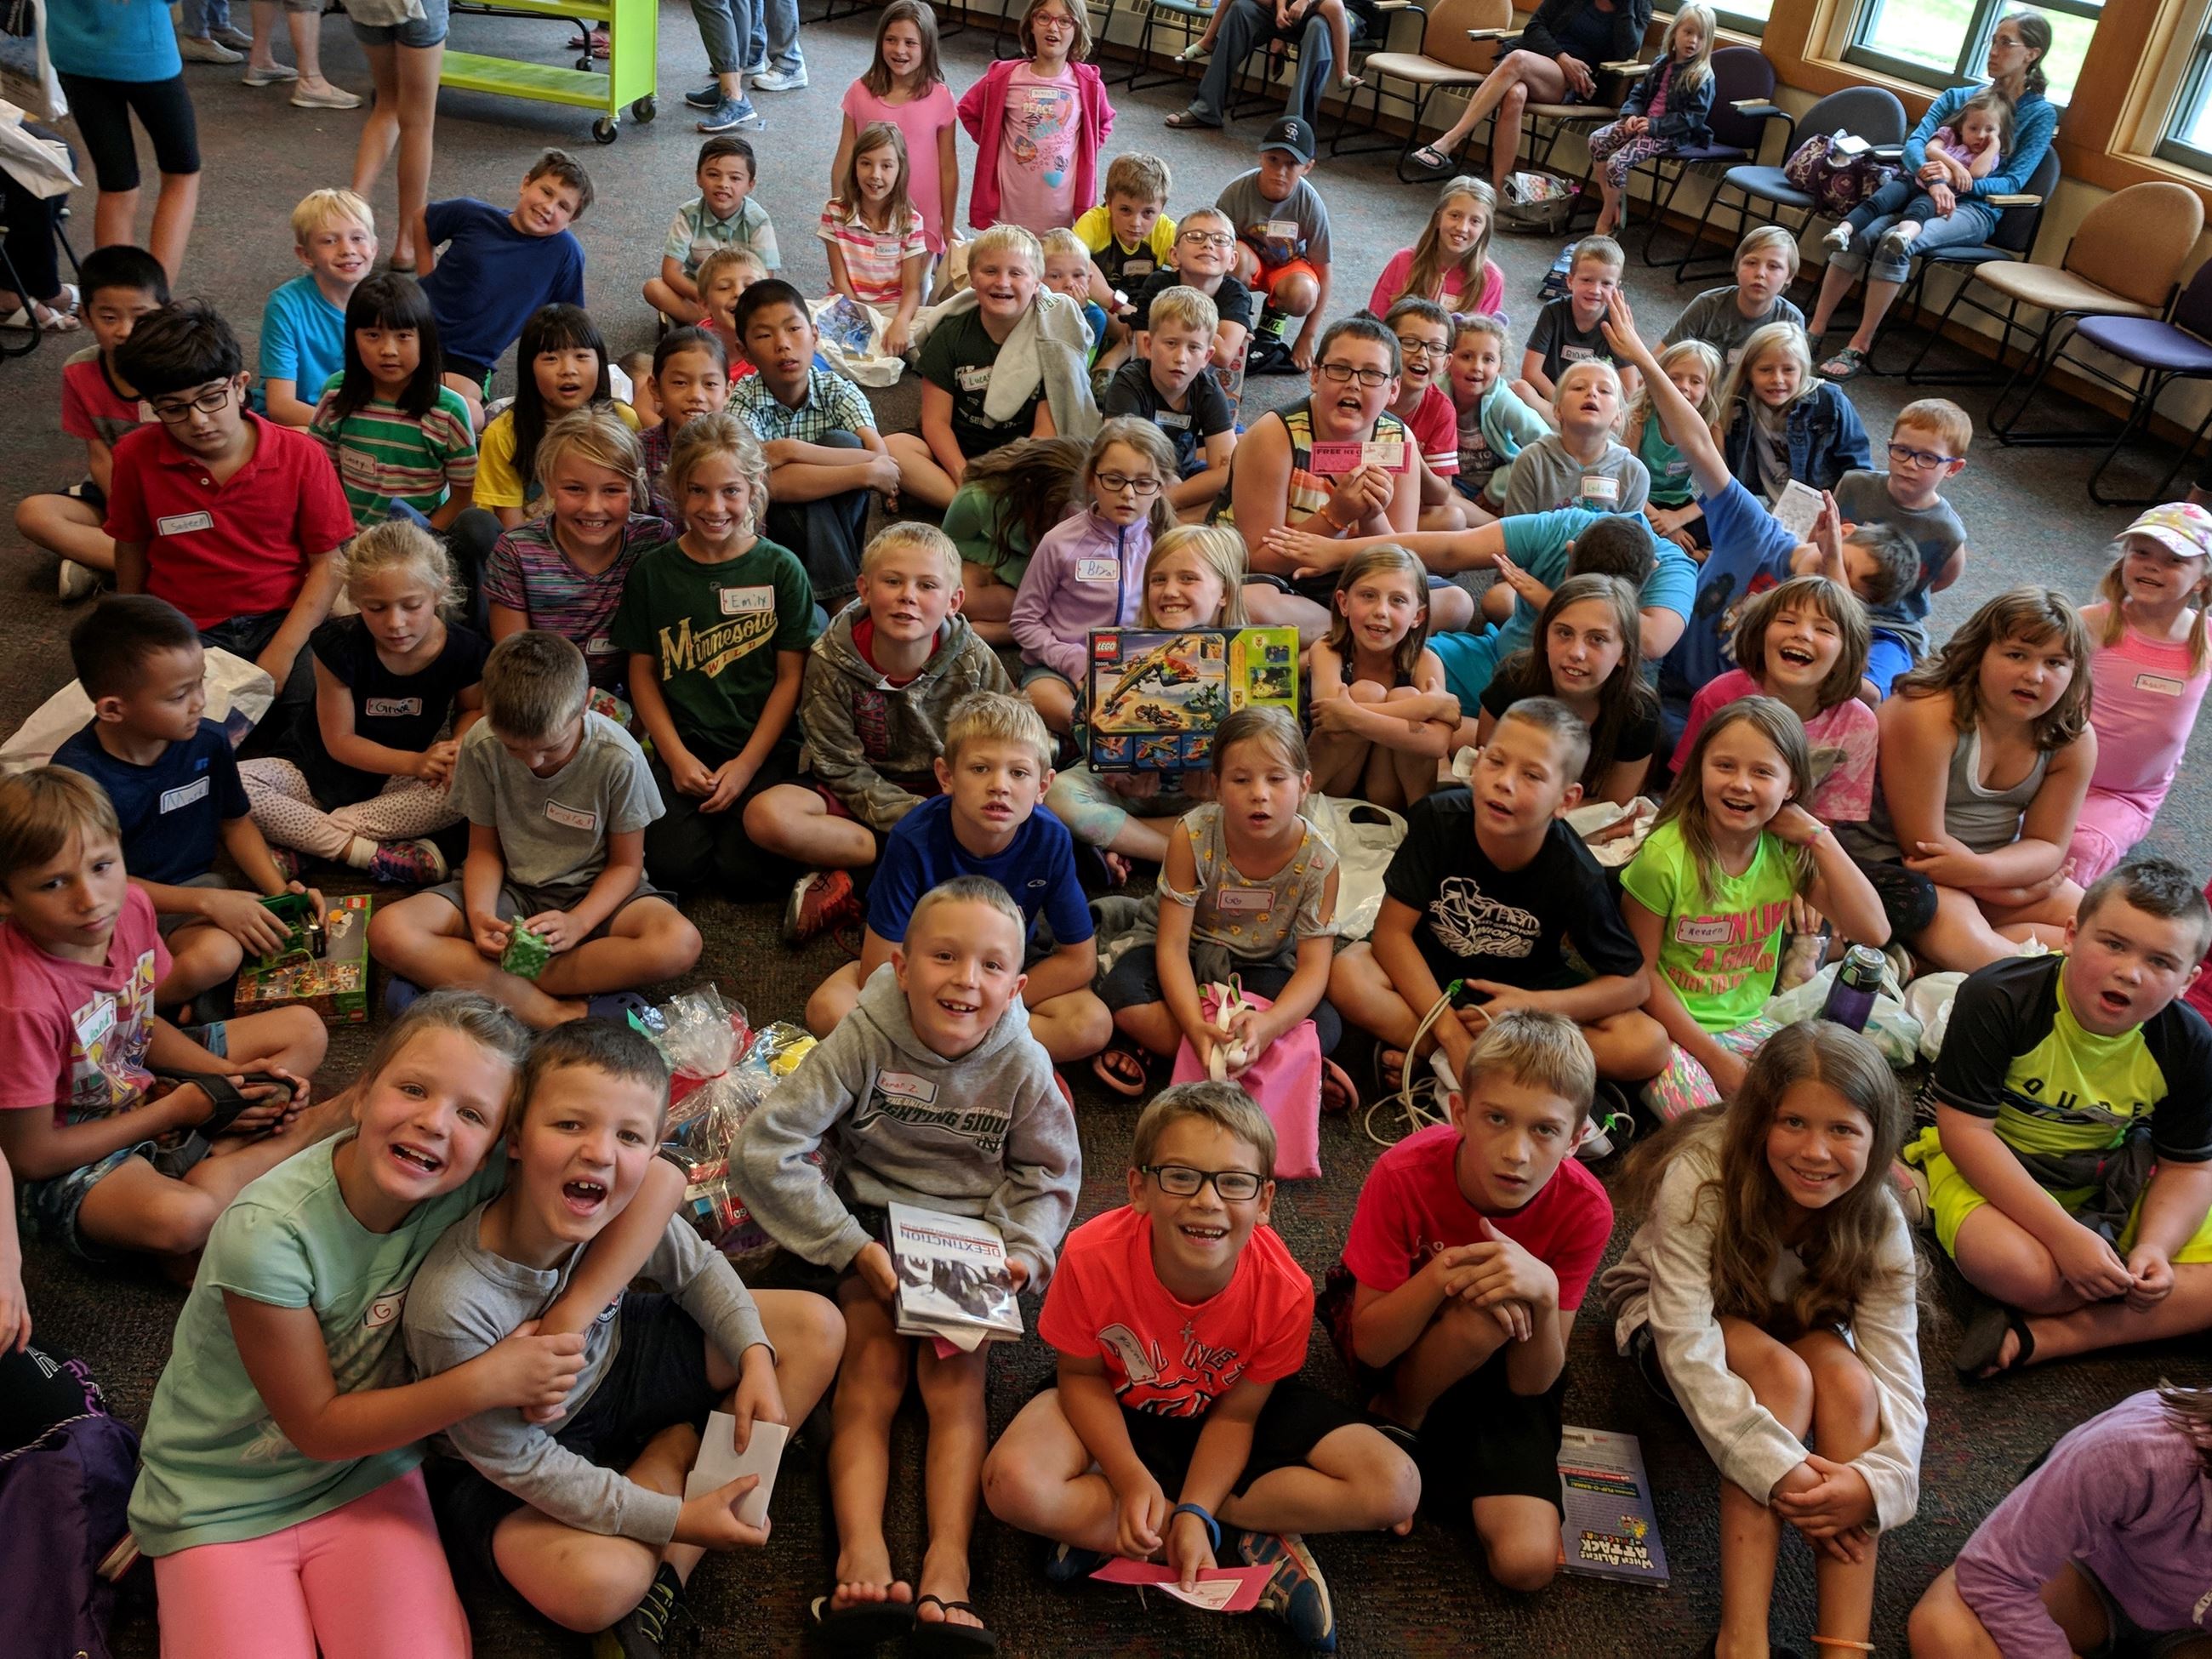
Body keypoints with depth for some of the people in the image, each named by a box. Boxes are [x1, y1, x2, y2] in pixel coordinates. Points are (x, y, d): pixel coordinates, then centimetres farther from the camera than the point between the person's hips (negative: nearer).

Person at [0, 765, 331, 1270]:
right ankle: (313, 1126, -10)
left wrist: (230, 1075, -10)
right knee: (181, 1219, -38)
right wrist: (178, 1109, -16)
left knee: (304, 1029, 5)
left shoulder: (131, 906, -12)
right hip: (68, 1159, -8)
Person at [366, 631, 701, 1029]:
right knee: (388, 932, -24)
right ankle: (555, 1012, -31)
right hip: (512, 890, 2)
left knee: (680, 944, -35)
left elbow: (625, 864, -8)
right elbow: (484, 849, -1)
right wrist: (479, 916, -20)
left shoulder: (618, 757, -19)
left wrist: (578, 923, -25)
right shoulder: (481, 746, -13)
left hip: (593, 892, -1)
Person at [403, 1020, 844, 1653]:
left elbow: (697, 1268, 1)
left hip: (610, 1359, 6)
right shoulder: (452, 1309, -36)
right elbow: (519, 1462, -23)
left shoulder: (631, 1205, -23)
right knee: (594, 1586, -35)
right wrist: (676, 1520, -20)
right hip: (507, 1457, -6)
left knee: (816, 1326, -1)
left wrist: (756, 1357, -13)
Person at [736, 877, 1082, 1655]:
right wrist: (853, 1248, -22)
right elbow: (763, 1149, -21)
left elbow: (1048, 1174, 7)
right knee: (874, 1363, -19)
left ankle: (947, 1564, -25)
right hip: (870, 1222, -1)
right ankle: (861, 1557, -30)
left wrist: (1026, 1251, -12)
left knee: (956, 1374, -17)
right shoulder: (865, 1039, -19)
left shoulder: (1022, 1064, -11)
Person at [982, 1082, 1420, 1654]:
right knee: (1014, 1486, -33)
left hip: (1233, 1407, 1)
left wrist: (1194, 1511, -29)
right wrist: (1131, 1478, -27)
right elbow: (1082, 1376, -14)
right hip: (1120, 1409, -1)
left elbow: (1236, 1413, -15)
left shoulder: (1285, 1290, -29)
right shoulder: (1092, 1258, -32)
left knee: (1395, 1489, -20)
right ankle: (1249, 1546, -18)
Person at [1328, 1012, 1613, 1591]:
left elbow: (1533, 1384, -19)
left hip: (1495, 1371, 2)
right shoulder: (1404, 1174, -29)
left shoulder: (1583, 1210, -24)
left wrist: (1543, 1292, -39)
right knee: (1485, 1315, -37)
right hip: (1399, 1331, -1)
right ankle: (1400, 1415, -8)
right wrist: (1441, 1276, -40)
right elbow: (1369, 1346, -23)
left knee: (1528, 1563, -20)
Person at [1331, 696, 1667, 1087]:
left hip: (1523, 989, 2)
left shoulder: (1574, 875, -21)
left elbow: (1633, 981, -13)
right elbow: (1392, 930, -21)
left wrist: (1537, 1006, -29)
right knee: (1348, 977, -32)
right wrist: (1452, 1032, -28)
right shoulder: (1438, 818, -22)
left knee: (1648, 1046, -22)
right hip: (1427, 974, -2)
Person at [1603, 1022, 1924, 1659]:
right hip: (1668, 1321, -3)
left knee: (1848, 1379, -32)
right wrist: (1778, 1469, -44)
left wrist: (1876, 1478, -46)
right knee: (1784, 1374, -34)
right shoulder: (1698, 1177, -34)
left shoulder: (1878, 1221, -22)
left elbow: (1898, 1377, -26)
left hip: (1799, 1328, 3)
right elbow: (1688, 1345, -38)